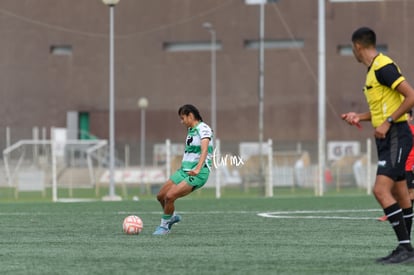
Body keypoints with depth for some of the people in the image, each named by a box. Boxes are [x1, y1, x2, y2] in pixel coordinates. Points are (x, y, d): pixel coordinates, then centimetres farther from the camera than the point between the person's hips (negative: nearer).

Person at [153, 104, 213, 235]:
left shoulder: (203, 129, -13)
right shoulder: (190, 130, 15)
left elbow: (204, 150, -28)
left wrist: (197, 169, -40)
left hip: (198, 175, -9)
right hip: (184, 170, 9)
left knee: (170, 196, -21)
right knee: (161, 196, 8)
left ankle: (164, 226, 0)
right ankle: (172, 217, 36)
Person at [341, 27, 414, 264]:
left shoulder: (383, 67, -15)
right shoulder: (375, 69, 16)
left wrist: (387, 122, -22)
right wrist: (359, 117, 17)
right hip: (388, 139, 10)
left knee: (381, 190, -18)